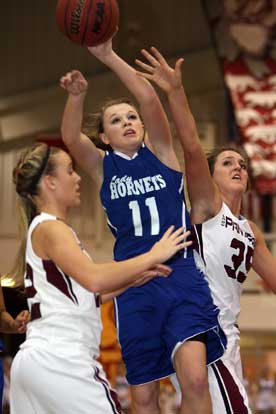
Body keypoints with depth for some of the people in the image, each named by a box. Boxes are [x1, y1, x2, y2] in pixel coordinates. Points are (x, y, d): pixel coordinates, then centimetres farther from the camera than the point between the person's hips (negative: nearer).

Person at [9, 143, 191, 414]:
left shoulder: (44, 229, 21)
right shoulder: (49, 228, -8)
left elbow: (86, 286, 24)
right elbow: (94, 279, -25)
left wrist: (139, 274, 14)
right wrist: (153, 256, -17)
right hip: (60, 359, -10)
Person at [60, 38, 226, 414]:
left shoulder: (160, 152, 8)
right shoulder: (103, 167, 10)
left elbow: (150, 99, -8)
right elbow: (70, 137, -11)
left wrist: (108, 56, -16)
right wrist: (77, 96, -29)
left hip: (183, 277, -1)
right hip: (134, 286, 2)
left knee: (195, 379, -19)